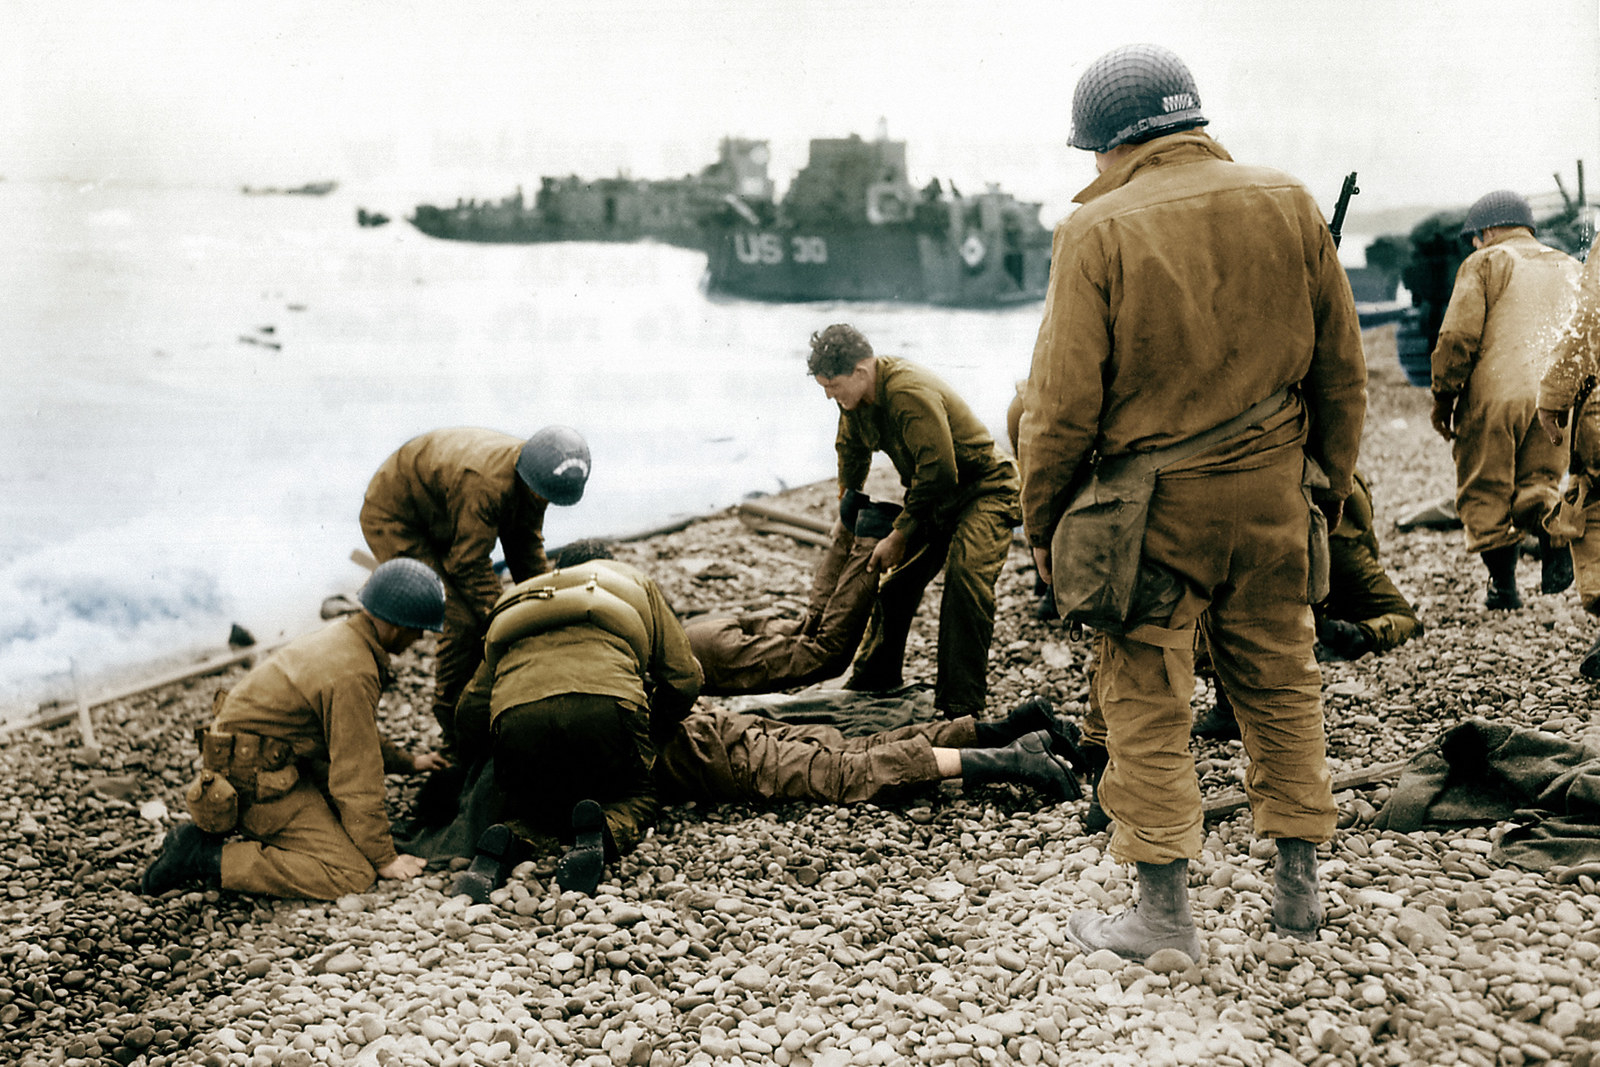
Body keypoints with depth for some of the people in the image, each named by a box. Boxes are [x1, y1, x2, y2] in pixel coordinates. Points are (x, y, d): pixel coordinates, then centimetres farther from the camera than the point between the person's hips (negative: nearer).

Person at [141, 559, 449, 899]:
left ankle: (206, 835, 14)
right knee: (352, 874, -14)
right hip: (255, 778, -11)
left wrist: (407, 762, 32)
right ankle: (207, 858, -13)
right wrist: (384, 859, -9)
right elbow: (356, 779, -19)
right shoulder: (352, 674, -23)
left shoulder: (345, 634, 8)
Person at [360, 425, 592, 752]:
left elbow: (528, 550, 0)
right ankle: (456, 741, -4)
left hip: (439, 525, 9)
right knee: (463, 622, -18)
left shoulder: (533, 478, -11)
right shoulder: (484, 484, -39)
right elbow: (471, 566, -31)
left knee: (488, 614, 3)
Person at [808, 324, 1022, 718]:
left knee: (966, 579, -27)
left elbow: (939, 473, -31)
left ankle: (960, 707, -25)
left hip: (983, 490, -9)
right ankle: (872, 682, 31)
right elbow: (851, 453, 19)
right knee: (897, 582, 11)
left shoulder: (910, 394, -33)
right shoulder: (856, 397, -4)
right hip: (932, 496, 9)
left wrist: (899, 535, -22)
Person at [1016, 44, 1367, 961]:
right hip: (1272, 490, 5)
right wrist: (1332, 481, 20)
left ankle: (1166, 915, 11)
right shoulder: (1288, 203, 2)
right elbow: (1342, 369, 8)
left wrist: (1042, 522, 1)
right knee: (1283, 684, 17)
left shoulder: (1099, 230, -12)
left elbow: (1064, 401, -12)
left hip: (1152, 502, -4)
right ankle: (1301, 888, 25)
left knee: (1147, 705, 6)